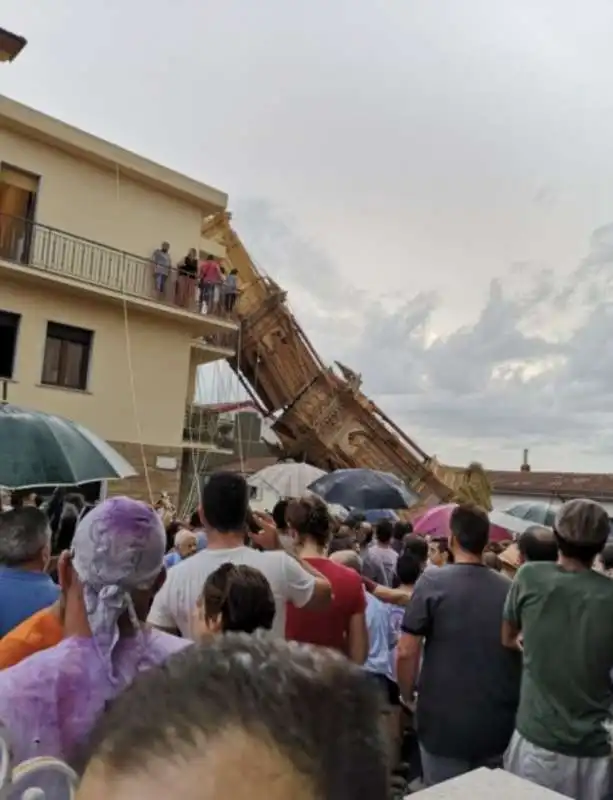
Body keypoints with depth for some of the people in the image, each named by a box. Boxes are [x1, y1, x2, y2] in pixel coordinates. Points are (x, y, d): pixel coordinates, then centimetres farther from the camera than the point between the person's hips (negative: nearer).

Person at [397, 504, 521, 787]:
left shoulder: (432, 582, -12)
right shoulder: (509, 589, -2)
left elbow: (406, 653, -12)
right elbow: (523, 653, 9)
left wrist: (408, 696, 5)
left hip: (445, 725, -4)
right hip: (499, 725, 4)